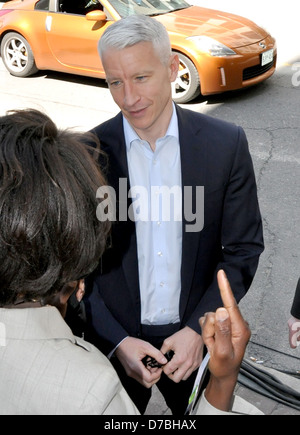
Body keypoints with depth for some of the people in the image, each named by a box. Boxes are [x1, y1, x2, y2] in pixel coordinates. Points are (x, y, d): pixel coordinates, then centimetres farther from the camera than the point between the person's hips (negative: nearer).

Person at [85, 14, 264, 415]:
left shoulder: (226, 143, -12)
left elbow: (243, 248, -6)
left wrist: (198, 329, -14)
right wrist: (116, 342, -15)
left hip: (198, 336, 1)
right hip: (115, 340, 0)